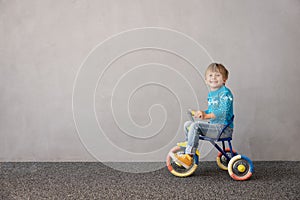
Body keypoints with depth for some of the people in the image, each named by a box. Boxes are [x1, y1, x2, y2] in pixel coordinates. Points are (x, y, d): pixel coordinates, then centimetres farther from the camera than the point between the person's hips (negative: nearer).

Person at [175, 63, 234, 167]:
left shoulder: (225, 93, -13)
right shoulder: (211, 94, 16)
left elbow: (223, 112, -25)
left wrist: (207, 115, -31)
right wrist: (202, 113, 5)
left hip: (224, 128, -9)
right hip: (214, 125, 9)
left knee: (195, 125, -26)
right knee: (187, 124, 6)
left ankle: (188, 157, -23)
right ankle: (187, 151, 12)